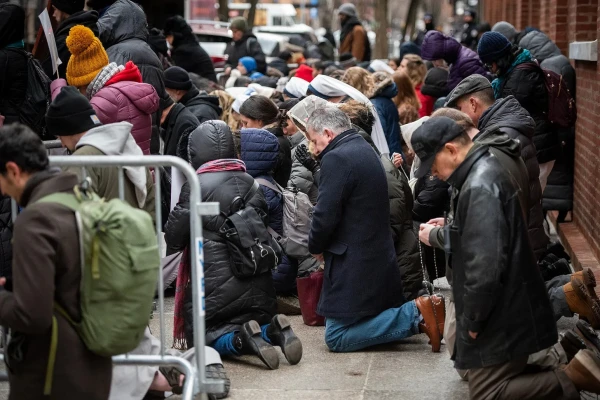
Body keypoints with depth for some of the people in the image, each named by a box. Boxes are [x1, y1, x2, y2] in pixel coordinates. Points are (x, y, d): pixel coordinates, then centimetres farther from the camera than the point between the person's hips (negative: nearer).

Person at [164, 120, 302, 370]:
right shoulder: (250, 182, 5)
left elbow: (174, 236, -5)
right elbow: (264, 222, 10)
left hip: (215, 282, -5)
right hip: (257, 282, 5)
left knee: (202, 334, 11)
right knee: (258, 322, 24)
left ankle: (243, 338, -19)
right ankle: (274, 330, -11)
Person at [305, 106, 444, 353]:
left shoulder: (336, 158, -16)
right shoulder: (365, 150, 14)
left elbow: (325, 215, -21)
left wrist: (315, 247, -1)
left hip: (354, 265, -10)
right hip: (380, 258, 10)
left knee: (337, 337, -4)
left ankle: (415, 314, -11)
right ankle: (419, 313, 5)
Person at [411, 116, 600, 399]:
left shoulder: (480, 187, -24)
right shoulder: (486, 169, 9)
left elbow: (484, 268, -28)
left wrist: (471, 321, -18)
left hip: (502, 318, -10)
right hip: (507, 309, 10)